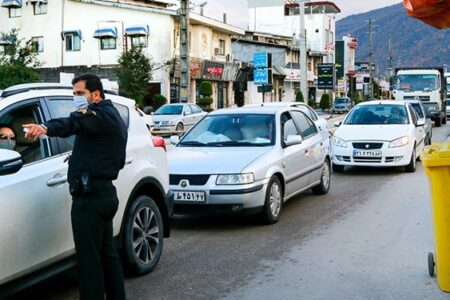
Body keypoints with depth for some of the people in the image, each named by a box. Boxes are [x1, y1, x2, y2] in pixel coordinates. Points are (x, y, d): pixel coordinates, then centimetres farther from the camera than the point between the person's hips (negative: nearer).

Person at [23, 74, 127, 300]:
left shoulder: (100, 113, -11)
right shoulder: (112, 115, 21)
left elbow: (74, 123, -35)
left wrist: (45, 128, -52)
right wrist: (78, 157, 26)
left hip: (90, 196, -11)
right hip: (105, 193, 11)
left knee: (89, 259, -7)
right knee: (107, 253, 17)